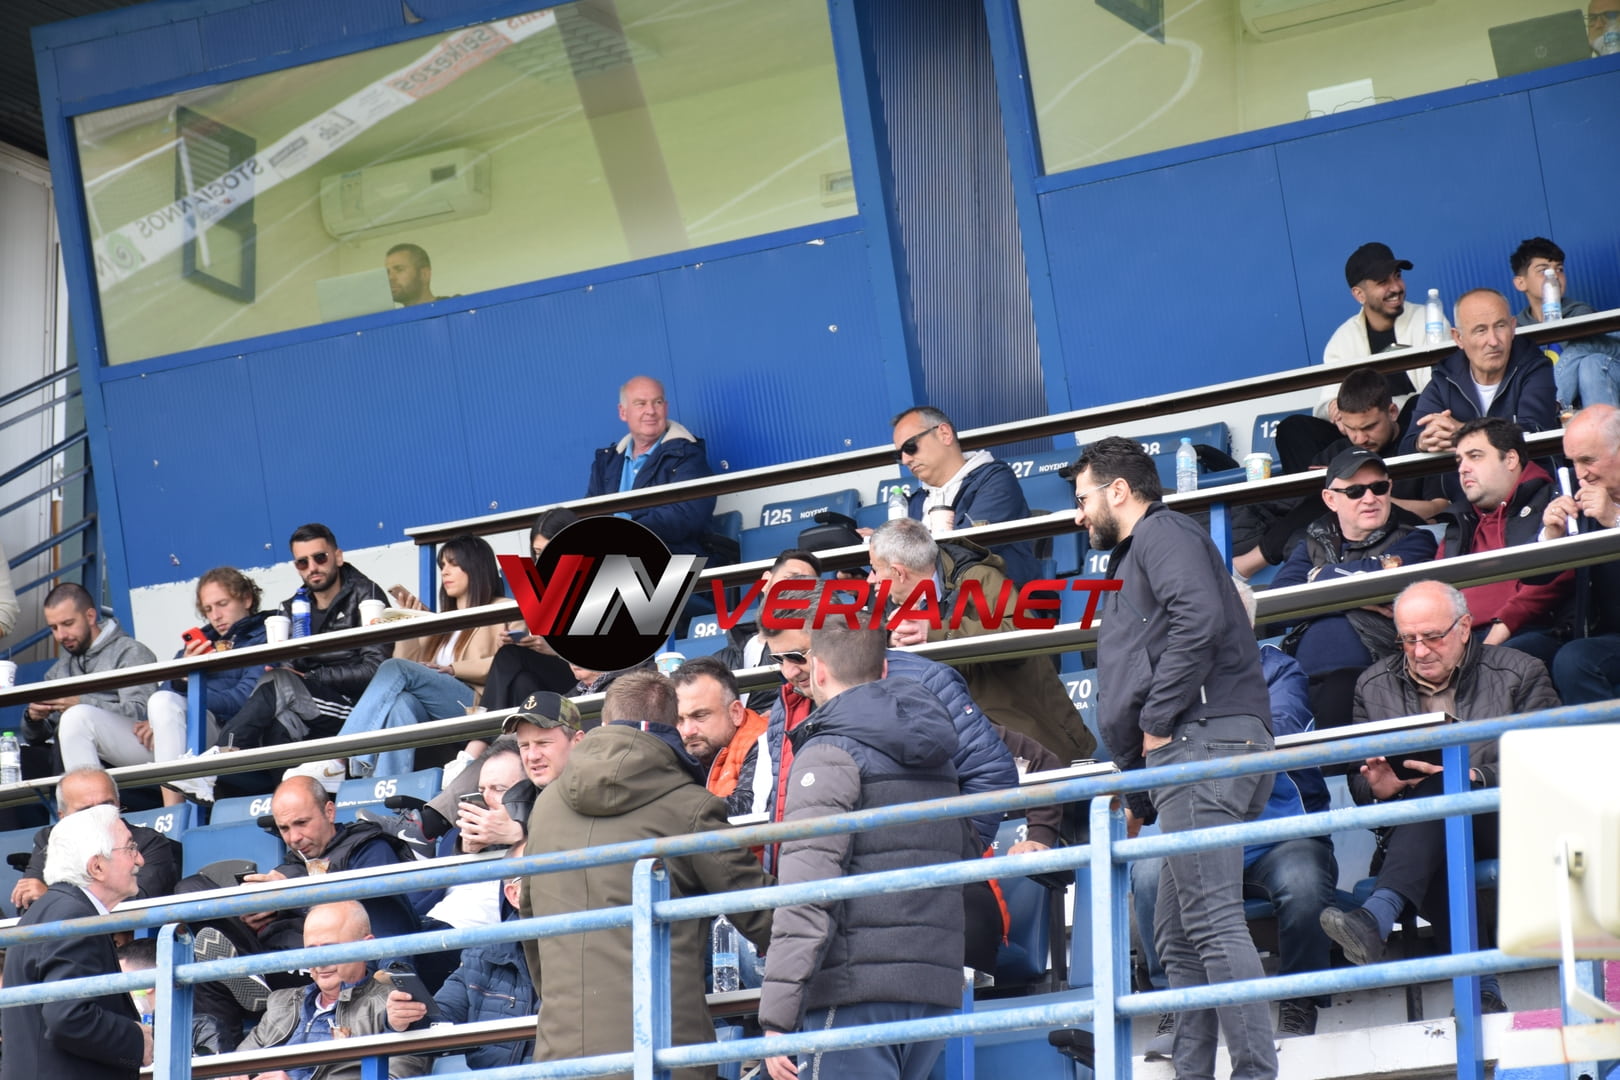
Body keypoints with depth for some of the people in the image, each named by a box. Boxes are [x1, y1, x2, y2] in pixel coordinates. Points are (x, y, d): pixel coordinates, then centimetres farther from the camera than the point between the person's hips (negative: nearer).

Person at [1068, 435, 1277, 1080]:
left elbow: (1200, 618, -20)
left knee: (1213, 922, -17)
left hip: (1202, 741, -11)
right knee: (1177, 936, 9)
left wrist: (1158, 721, -15)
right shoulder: (1135, 557, 32)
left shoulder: (1163, 534, 0)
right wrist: (1140, 796, 27)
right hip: (1184, 757, 11)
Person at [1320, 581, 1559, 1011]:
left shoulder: (1519, 674, 9)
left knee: (1437, 794, -37)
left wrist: (1472, 777, -18)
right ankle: (1479, 987, -45)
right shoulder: (1373, 686, 19)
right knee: (1437, 861, -38)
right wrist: (1378, 788, -10)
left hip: (1507, 827, -2)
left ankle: (1376, 917, -53)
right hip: (1415, 833, 2)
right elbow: (1358, 783, 17)